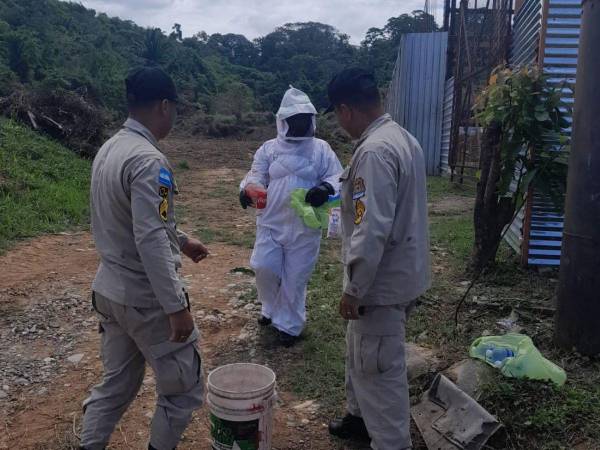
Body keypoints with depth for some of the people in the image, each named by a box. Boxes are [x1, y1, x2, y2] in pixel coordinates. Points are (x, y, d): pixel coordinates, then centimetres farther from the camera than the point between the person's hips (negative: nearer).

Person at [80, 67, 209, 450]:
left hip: (110, 290, 9)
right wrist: (177, 307, -23)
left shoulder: (109, 150, 7)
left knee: (116, 384, 23)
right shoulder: (148, 160, -23)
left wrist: (181, 239, 26)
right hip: (146, 299, -9)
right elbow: (151, 242, -27)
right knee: (184, 389, 11)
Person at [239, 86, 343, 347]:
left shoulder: (321, 149, 1)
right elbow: (257, 176, 2)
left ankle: (289, 324, 24)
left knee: (295, 277, 6)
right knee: (264, 267, -1)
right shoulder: (269, 148, 5)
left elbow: (337, 177, -3)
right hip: (271, 222, 2)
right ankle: (272, 307, 30)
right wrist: (248, 188, -21)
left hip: (305, 227, -1)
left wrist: (326, 189, -26)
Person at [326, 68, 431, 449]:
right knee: (362, 357, 25)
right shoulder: (403, 139, 8)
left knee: (381, 371, 4)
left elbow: (372, 231, -28)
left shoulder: (374, 151, -25)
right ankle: (362, 418, 44)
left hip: (383, 283, -10)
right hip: (399, 273, 10)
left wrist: (354, 289, -20)